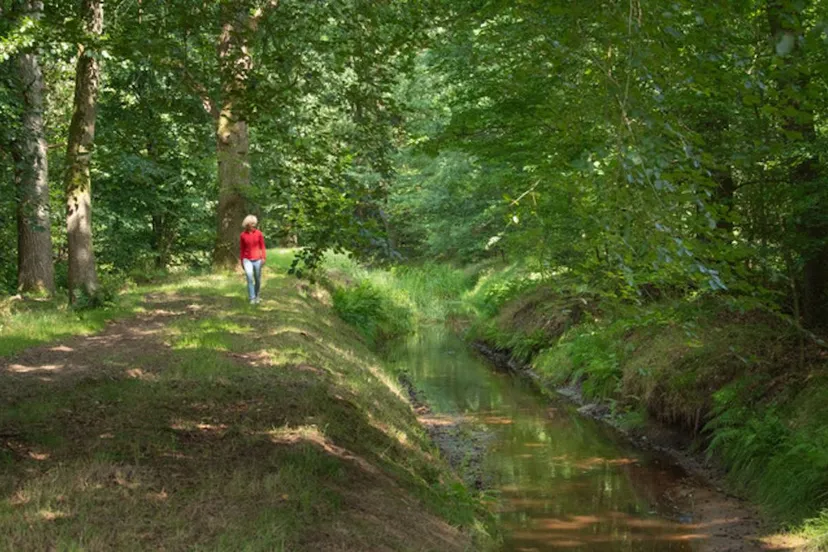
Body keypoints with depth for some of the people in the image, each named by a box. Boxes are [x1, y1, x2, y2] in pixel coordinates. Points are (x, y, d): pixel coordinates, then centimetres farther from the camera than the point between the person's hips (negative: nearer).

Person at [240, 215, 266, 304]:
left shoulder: (258, 233, -2)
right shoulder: (243, 235, -2)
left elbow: (262, 246, 2)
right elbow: (241, 249, 6)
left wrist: (263, 257, -7)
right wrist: (241, 261, 8)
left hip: (257, 259, 1)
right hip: (247, 260, -1)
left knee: (258, 279, 8)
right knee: (249, 277, -20)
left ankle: (256, 296, 32)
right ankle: (252, 298, -15)